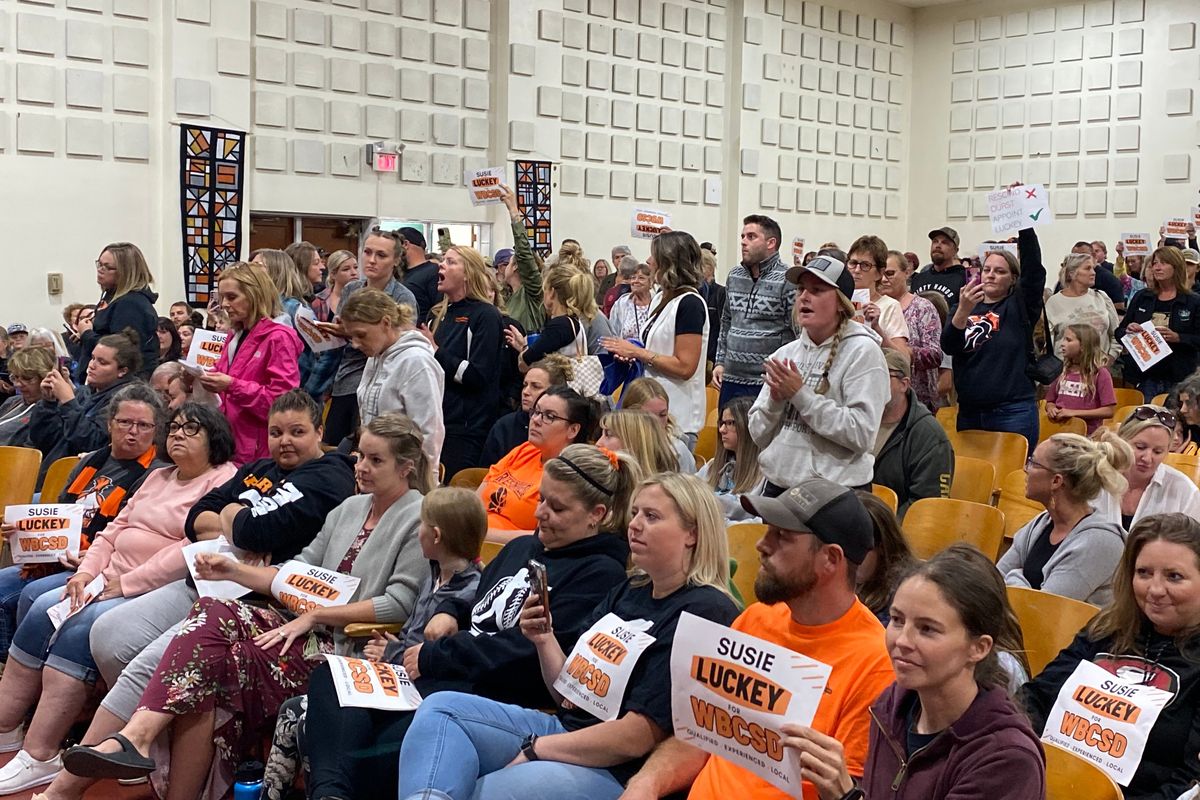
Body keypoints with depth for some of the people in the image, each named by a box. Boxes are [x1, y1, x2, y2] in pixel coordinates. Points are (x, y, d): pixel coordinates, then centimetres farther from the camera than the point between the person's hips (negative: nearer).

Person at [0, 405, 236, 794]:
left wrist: (127, 583, -18)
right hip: (112, 583, 8)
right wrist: (87, 571, 2)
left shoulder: (224, 481, -7)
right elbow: (115, 529, 21)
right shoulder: (158, 477, 23)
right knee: (42, 609, -10)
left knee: (80, 627, -26)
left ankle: (39, 757, -22)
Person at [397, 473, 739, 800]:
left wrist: (533, 750, -12)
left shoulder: (705, 612, -14)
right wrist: (544, 640, -3)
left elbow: (637, 738, -18)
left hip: (617, 772, -9)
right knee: (441, 708, -7)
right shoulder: (628, 592, 13)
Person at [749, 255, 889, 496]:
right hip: (777, 485, 5)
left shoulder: (863, 352, -7)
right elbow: (759, 435, 9)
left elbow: (862, 434, -18)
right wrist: (775, 399, -11)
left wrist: (800, 394, -17)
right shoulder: (784, 353, 8)